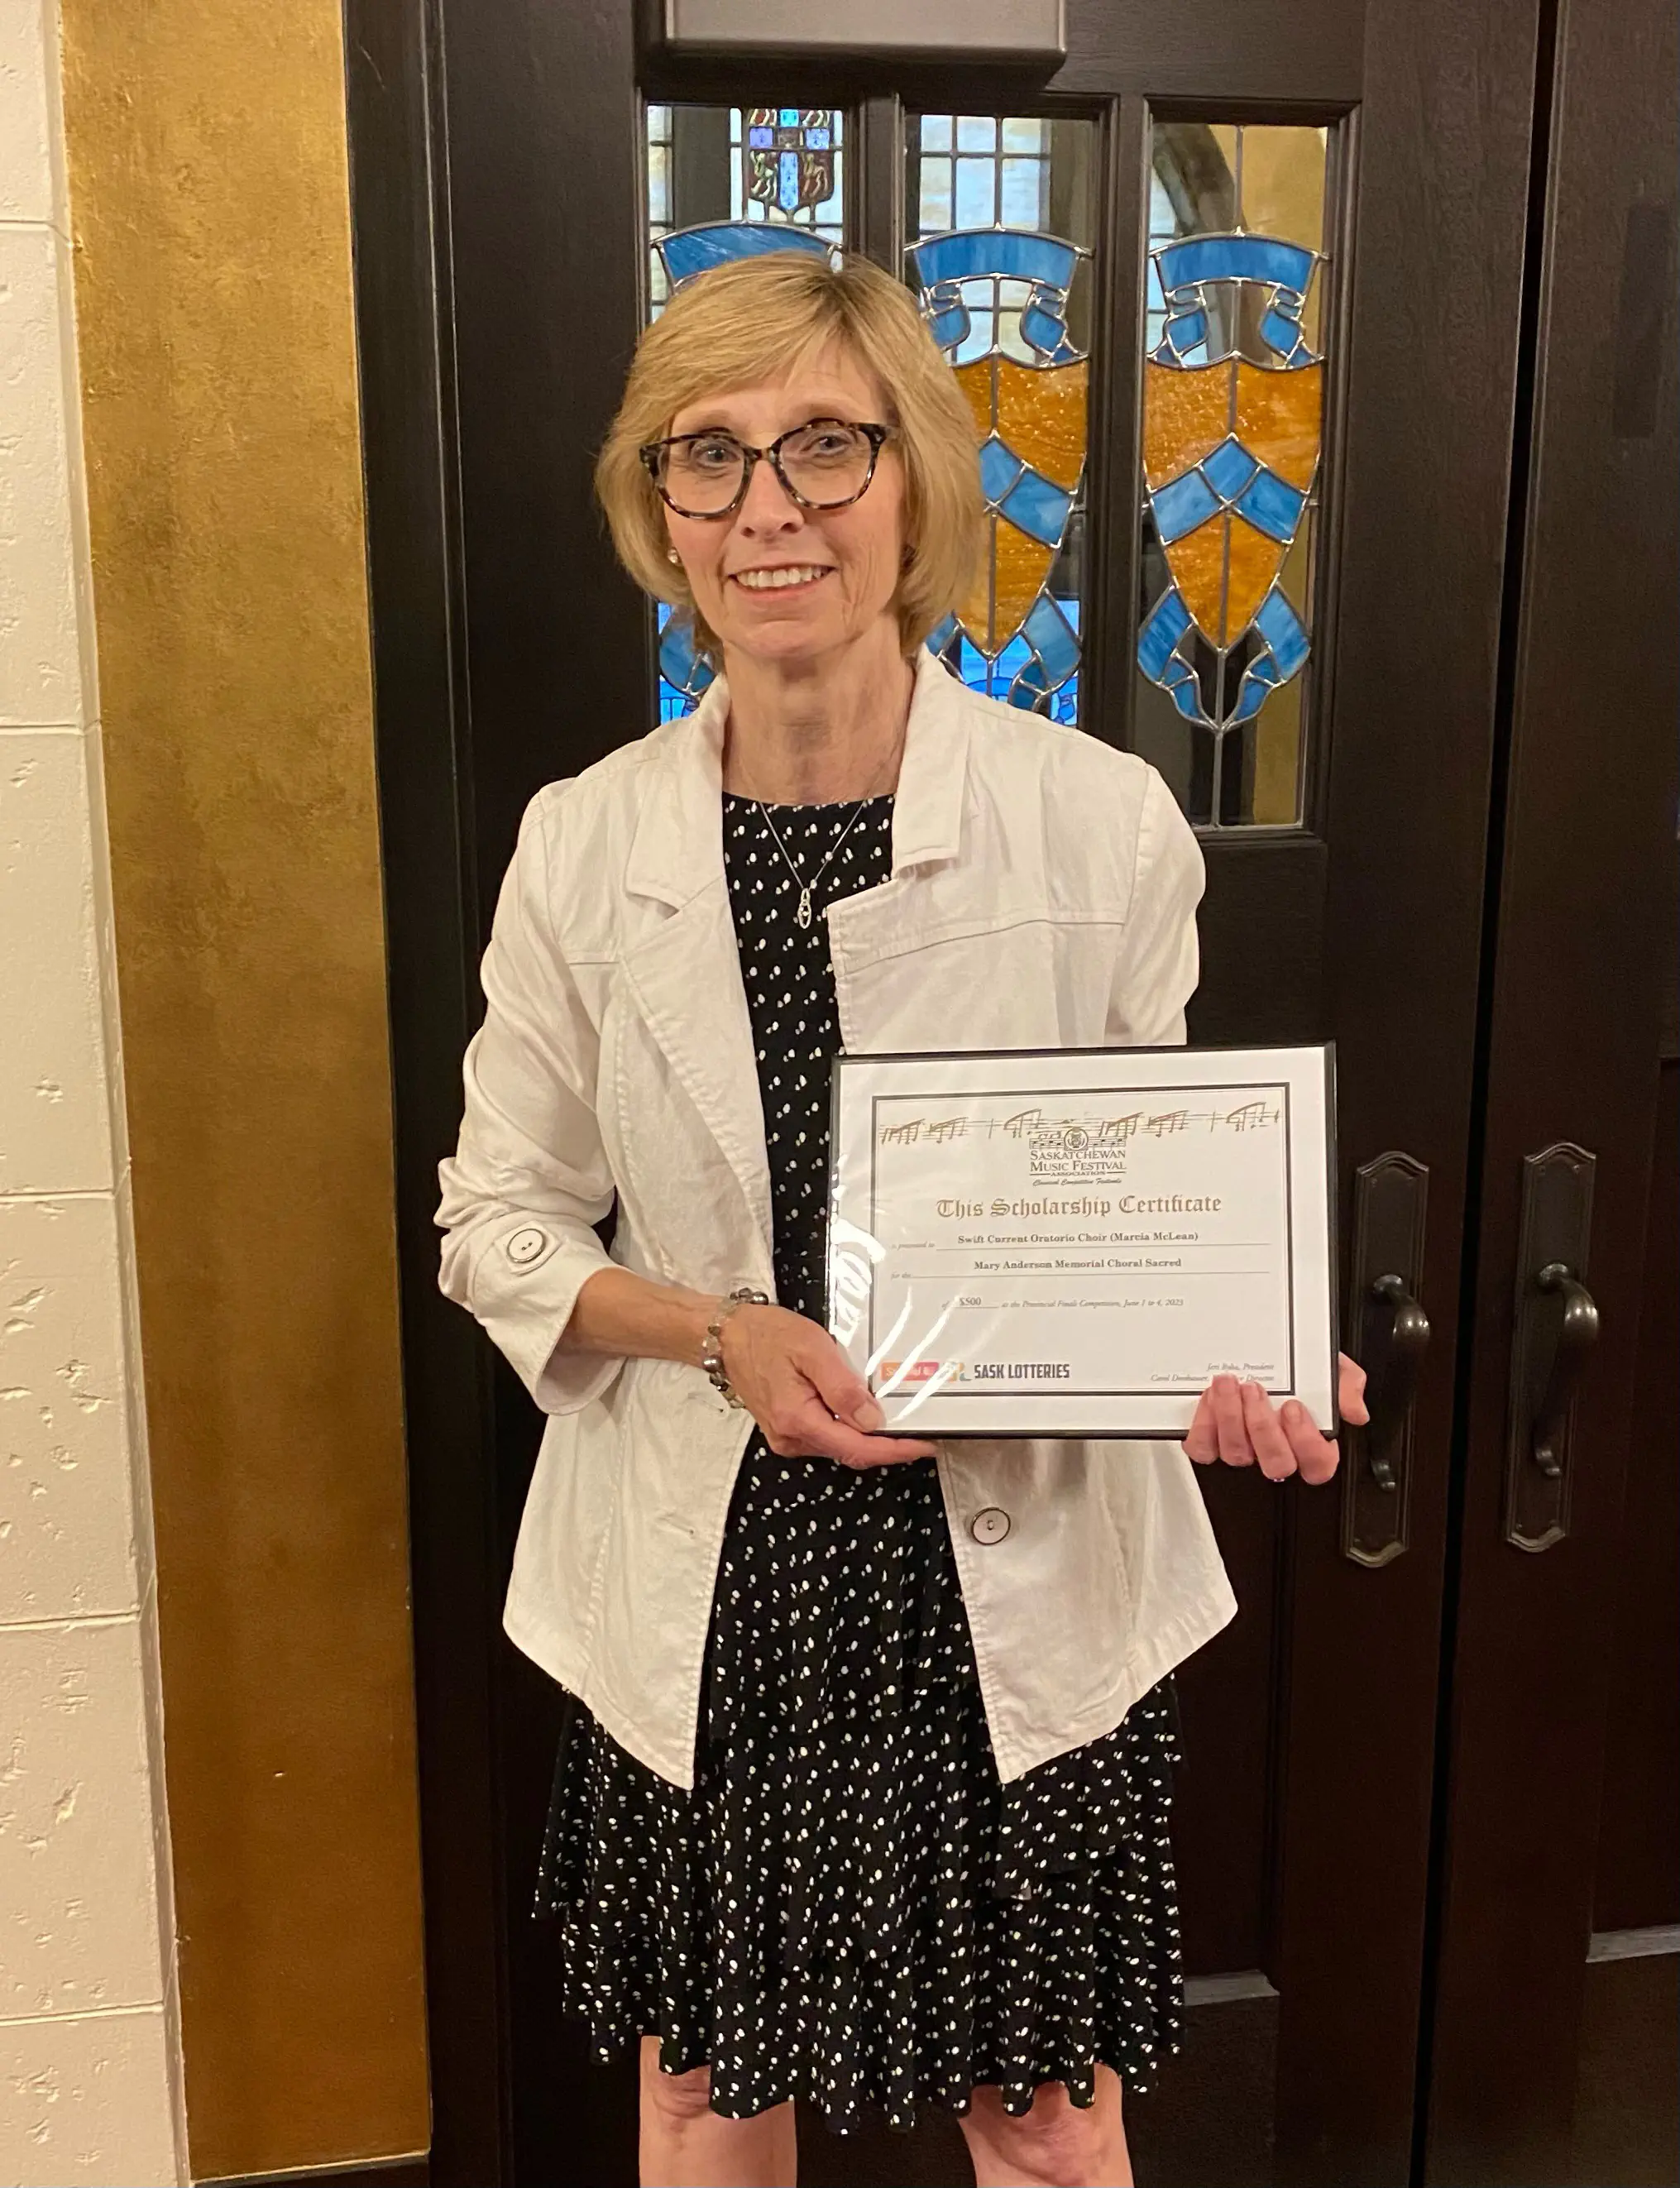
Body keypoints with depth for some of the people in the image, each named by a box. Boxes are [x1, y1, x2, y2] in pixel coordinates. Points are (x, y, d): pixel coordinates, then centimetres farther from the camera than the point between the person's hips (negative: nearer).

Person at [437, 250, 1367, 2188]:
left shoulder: (1101, 822, -11)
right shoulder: (585, 844, -6)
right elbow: (498, 1227, 1)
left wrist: (1224, 1364, -20)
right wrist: (721, 1334, -16)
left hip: (1020, 1579, -1)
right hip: (707, 1581, 1)